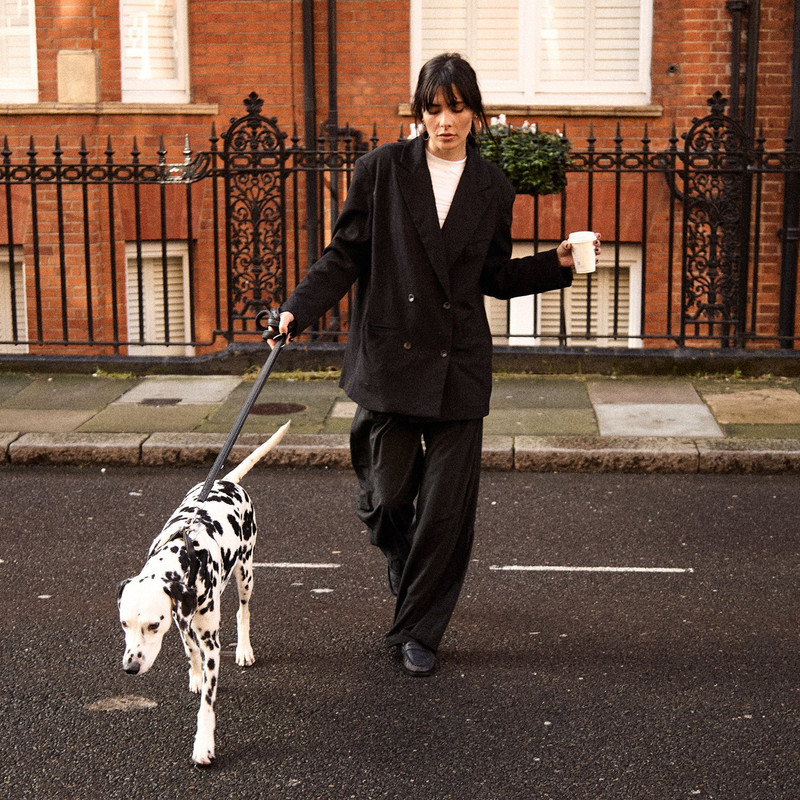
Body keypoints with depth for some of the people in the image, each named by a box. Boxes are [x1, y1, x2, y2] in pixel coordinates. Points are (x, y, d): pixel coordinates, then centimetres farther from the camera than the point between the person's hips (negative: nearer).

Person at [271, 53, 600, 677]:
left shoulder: (491, 188, 6)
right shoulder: (385, 169, 0)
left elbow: (495, 277, 14)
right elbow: (345, 256, 1)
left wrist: (558, 263, 2)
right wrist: (299, 309, -11)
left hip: (458, 366, 1)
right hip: (389, 358, -1)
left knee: (447, 508, 1)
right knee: (386, 496, 3)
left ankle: (419, 631, 18)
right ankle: (404, 562, 41)